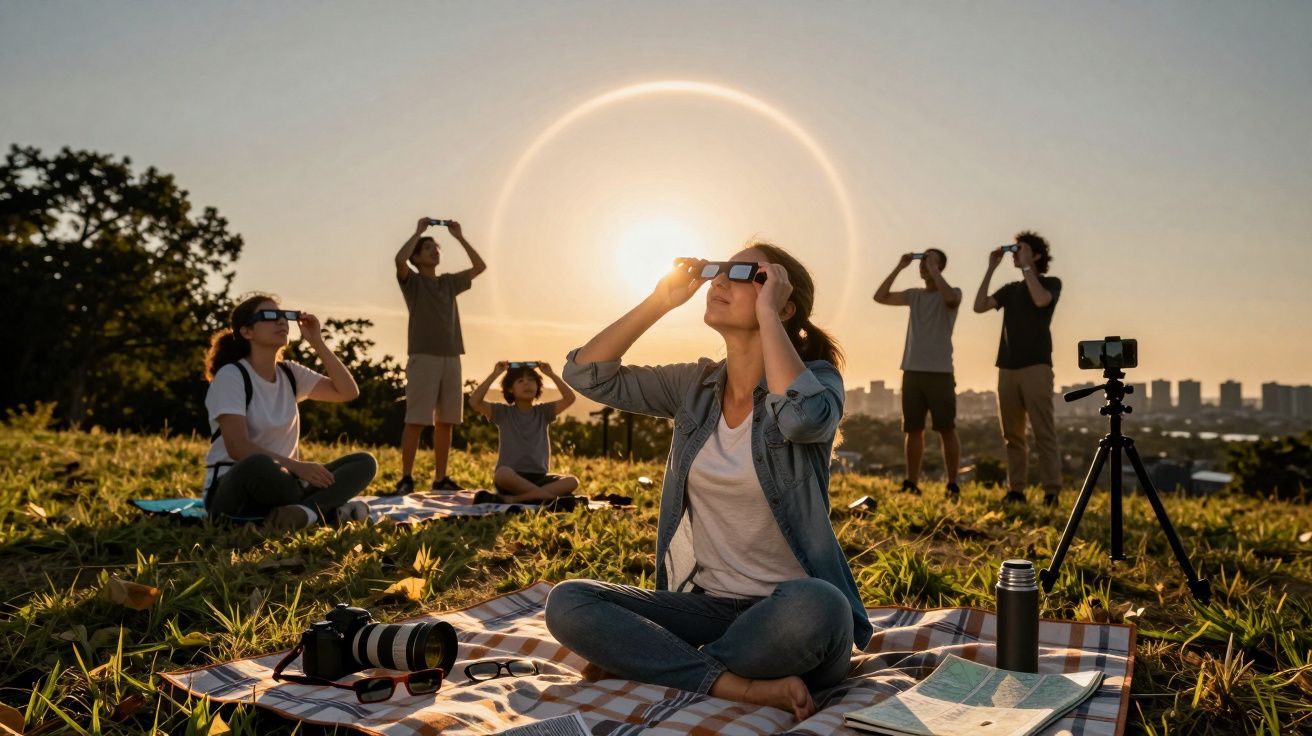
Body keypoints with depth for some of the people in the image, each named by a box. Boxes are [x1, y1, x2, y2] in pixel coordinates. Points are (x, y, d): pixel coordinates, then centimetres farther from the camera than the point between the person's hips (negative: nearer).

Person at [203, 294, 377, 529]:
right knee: (259, 464, -42)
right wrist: (296, 466, -29)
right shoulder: (230, 376, -9)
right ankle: (329, 510, -22)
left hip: (280, 482, 7)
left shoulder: (290, 373, 10)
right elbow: (237, 447, -20)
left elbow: (348, 391, 4)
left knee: (365, 462, -12)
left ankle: (306, 510, -35)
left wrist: (318, 343, -1)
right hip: (232, 488, -6)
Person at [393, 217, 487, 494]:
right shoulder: (412, 281, 5)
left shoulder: (449, 282, 20)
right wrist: (419, 230, -6)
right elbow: (399, 259, -16)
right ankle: (406, 477, -6)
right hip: (423, 357, -5)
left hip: (451, 358, 5)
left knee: (445, 421, 4)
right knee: (416, 421, -9)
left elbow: (480, 266, 19)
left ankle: (440, 477, 9)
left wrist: (459, 237, 16)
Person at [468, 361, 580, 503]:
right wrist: (494, 374, -11)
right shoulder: (503, 413, 4)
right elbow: (474, 402, -11)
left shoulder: (543, 412, 11)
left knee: (572, 481, -24)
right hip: (512, 478, -3)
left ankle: (515, 499, -27)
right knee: (502, 473, -39)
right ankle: (546, 495, -25)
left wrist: (551, 374, -3)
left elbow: (570, 398, -2)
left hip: (539, 477, 3)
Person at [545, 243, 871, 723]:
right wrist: (661, 300, -2)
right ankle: (740, 687, -21)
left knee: (815, 608, -40)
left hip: (793, 607, -4)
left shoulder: (817, 378, -6)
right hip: (707, 604, 4)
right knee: (566, 603, -17)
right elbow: (586, 373, 3)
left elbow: (802, 416, -31)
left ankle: (651, 663, -17)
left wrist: (767, 314, -20)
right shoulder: (696, 385, 7)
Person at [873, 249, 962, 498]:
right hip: (912, 372, 4)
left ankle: (953, 485, 3)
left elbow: (951, 299, -23)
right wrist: (899, 267, 4)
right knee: (913, 430, 5)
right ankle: (911, 483, 10)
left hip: (940, 372, -4)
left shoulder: (952, 292, 1)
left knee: (946, 430, -2)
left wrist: (934, 269, -14)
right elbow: (880, 297, 9)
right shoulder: (914, 295, 15)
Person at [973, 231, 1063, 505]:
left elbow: (1041, 300, -18)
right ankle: (1015, 491, 8)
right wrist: (991, 268, 4)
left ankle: (1051, 493, -8)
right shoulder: (1010, 289, 19)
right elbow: (979, 306, 5)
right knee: (1012, 435, 5)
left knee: (1044, 433, -8)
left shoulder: (1051, 283, 6)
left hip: (1036, 367, -5)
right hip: (1007, 368, 5)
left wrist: (1026, 266, -8)